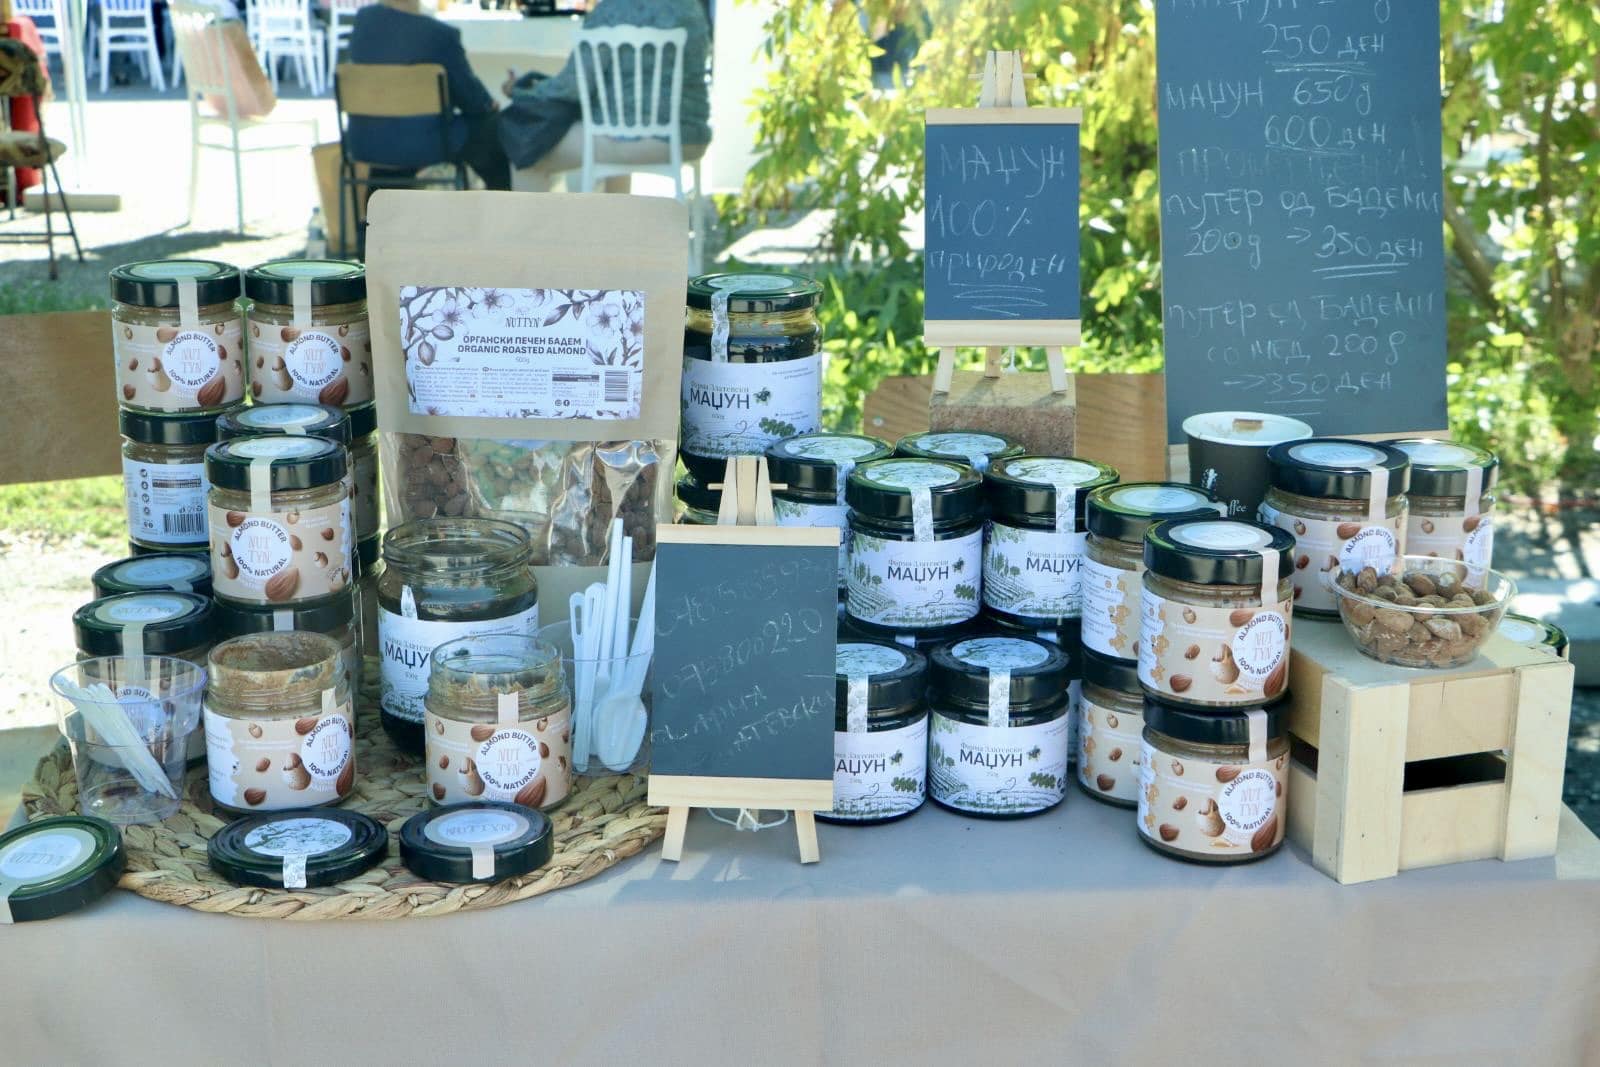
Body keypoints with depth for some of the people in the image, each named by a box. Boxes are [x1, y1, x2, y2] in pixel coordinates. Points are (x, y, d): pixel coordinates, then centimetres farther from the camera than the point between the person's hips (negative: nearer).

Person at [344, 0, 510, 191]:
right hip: (425, 145, -5)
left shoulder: (363, 19, -4)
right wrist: (488, 104, 15)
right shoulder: (440, 34, -20)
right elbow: (469, 96, -9)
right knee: (489, 131, 19)